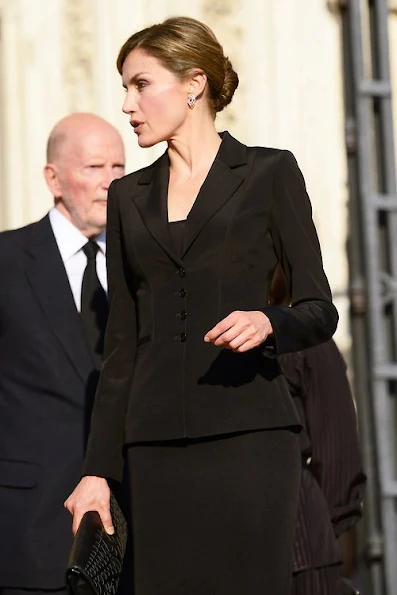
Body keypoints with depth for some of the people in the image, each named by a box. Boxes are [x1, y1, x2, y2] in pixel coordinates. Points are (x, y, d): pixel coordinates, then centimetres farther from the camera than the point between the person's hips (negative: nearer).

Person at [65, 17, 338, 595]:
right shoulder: (129, 196, 16)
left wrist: (268, 322, -20)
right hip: (157, 443, 4)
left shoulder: (269, 174, 4)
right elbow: (122, 342, 16)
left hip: (248, 434, -4)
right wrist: (97, 469, 11)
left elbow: (320, 310, 3)